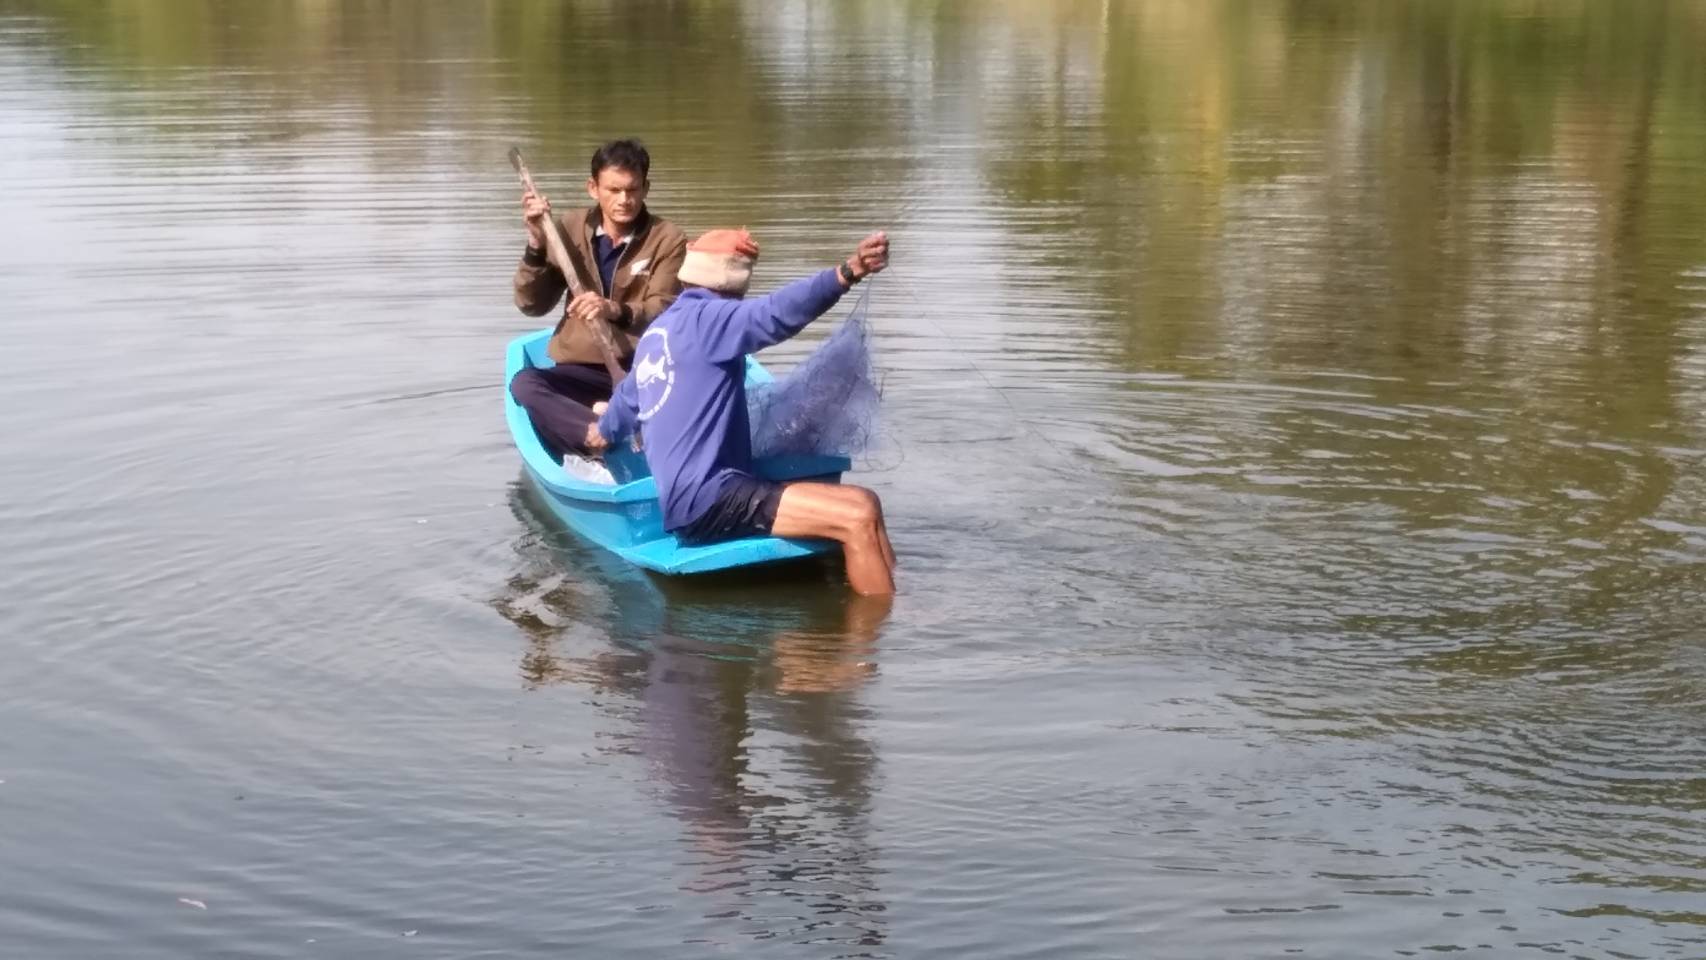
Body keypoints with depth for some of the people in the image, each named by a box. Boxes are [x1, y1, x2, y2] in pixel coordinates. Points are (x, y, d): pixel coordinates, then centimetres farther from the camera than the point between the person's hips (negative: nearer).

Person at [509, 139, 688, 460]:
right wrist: (536, 244, -14)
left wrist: (616, 311, -34)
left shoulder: (668, 239, -3)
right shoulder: (570, 229, 5)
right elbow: (531, 305, 1)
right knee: (524, 383, -28)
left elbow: (664, 314, -14)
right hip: (582, 370, 3)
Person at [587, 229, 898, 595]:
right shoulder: (703, 318, -6)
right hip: (707, 499, -10)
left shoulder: (659, 331, 23)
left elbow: (629, 395, 43)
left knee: (863, 503, 9)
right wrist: (847, 273, -40)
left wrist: (604, 432, 64)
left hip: (691, 495, 10)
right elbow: (776, 312, -27)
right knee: (857, 519, -22)